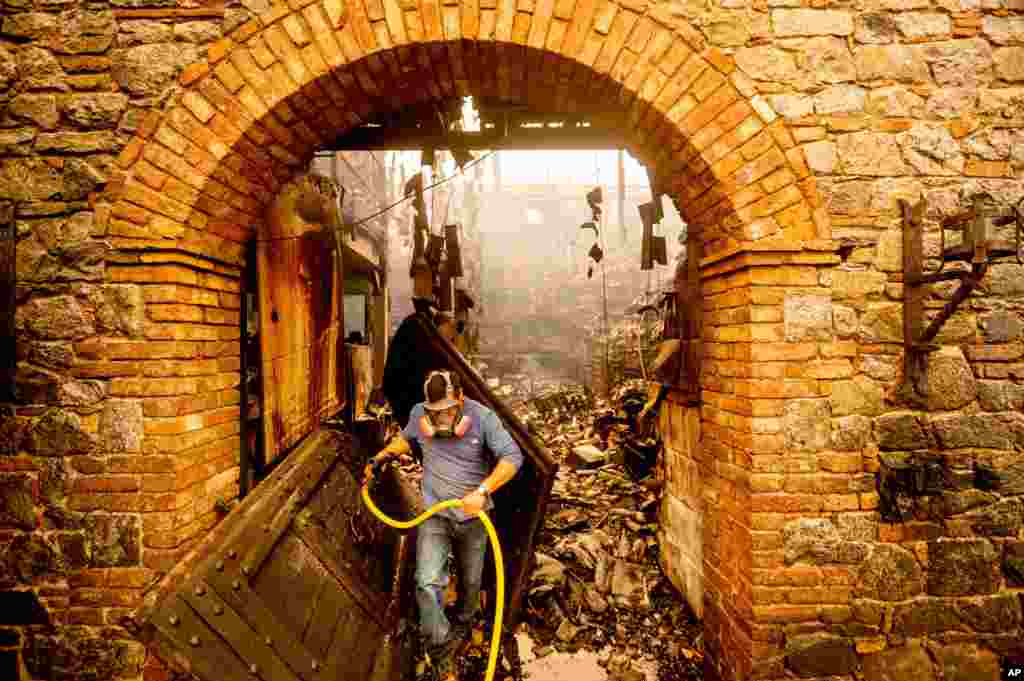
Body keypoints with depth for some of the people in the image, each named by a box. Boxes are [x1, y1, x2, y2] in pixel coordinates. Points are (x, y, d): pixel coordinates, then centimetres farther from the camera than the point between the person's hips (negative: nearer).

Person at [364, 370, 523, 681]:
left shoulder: (483, 418, -18)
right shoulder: (419, 413, -8)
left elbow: (512, 457, -25)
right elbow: (405, 438, 16)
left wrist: (482, 491, -36)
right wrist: (381, 457, 4)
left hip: (472, 515, -1)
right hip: (434, 514, 1)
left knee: (470, 580, 18)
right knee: (427, 582, -13)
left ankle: (463, 623, 49)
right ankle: (442, 654, 1)